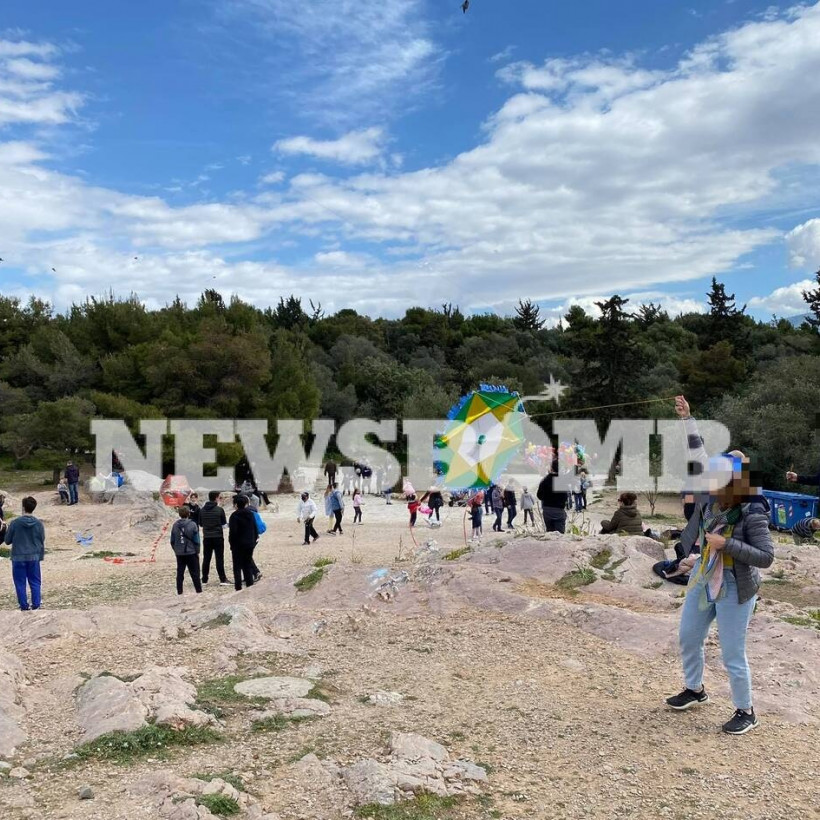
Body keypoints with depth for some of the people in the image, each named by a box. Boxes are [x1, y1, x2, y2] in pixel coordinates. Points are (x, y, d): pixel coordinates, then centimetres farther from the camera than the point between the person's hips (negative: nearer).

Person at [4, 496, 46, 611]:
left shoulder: (14, 523, -12)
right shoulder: (39, 523, -5)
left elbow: (7, 540, -1)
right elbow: (42, 542, 2)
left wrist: (8, 529, 17)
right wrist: (41, 556, 15)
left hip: (18, 558, -1)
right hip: (34, 557, 2)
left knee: (20, 583, 9)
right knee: (35, 582, 12)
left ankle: (24, 606, 12)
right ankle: (36, 605, 12)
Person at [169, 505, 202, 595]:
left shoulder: (175, 525, -1)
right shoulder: (192, 524, -11)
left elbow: (172, 541, 5)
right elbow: (196, 540, -8)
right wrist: (197, 552, 3)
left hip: (179, 554, 3)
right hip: (191, 553, -3)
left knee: (180, 573, 10)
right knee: (195, 573, 4)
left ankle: (179, 591, 12)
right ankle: (199, 590, 6)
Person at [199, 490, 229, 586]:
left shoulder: (202, 510, 2)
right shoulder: (219, 510, -10)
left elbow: (200, 523, 11)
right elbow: (224, 523, -3)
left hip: (206, 537, 3)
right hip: (218, 536, -3)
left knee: (206, 558, 11)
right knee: (219, 558, -1)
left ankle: (204, 579, 14)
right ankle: (223, 579, -4)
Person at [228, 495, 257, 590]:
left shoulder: (234, 516, -12)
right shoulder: (251, 514, 7)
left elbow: (233, 532, -16)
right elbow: (255, 529, 10)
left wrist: (231, 543, -6)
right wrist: (254, 540, 15)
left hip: (238, 545, -5)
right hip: (249, 544, 6)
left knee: (237, 567, 1)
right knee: (248, 566, 13)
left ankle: (238, 588, -3)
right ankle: (250, 586, 12)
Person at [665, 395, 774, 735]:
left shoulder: (752, 514, -23)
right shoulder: (712, 500, -7)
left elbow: (766, 556, -23)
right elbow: (698, 455, 0)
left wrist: (726, 544, -31)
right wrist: (687, 418, -1)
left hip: (734, 590, -7)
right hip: (702, 582, 7)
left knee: (732, 655, 2)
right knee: (688, 639, 19)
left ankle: (746, 712, 22)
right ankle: (695, 690, 41)